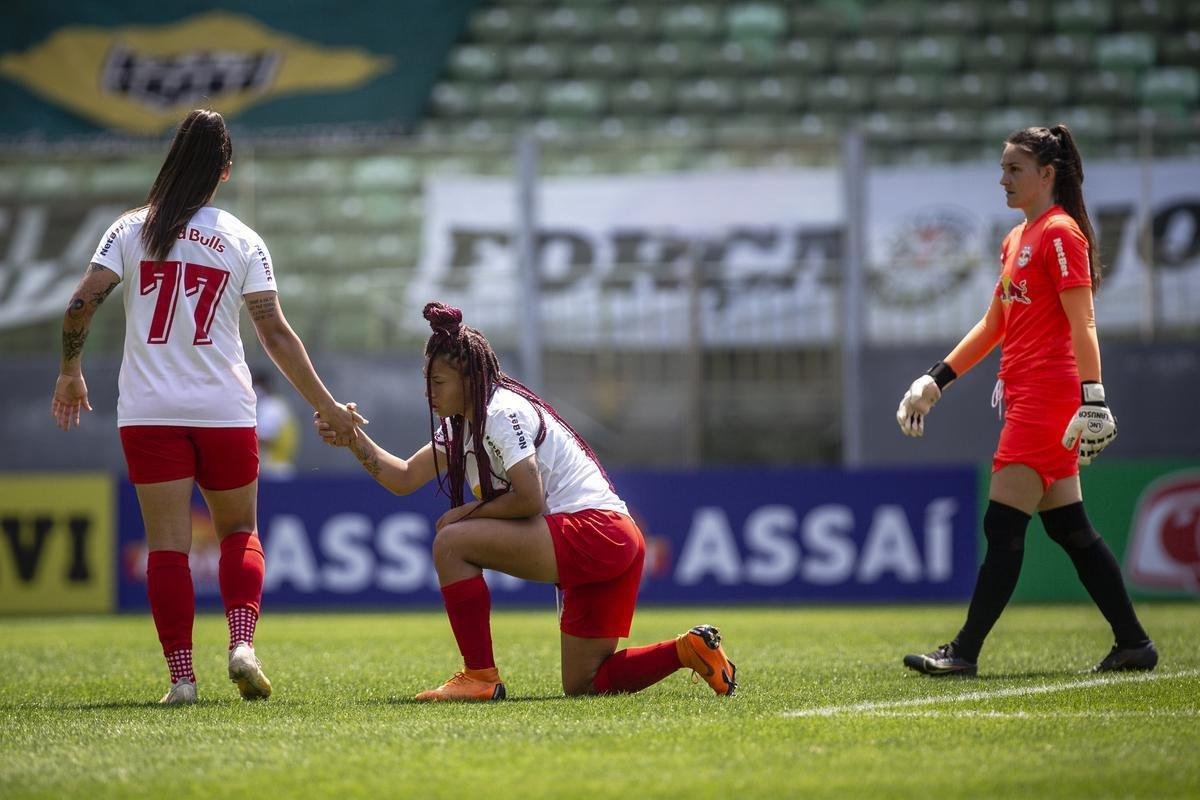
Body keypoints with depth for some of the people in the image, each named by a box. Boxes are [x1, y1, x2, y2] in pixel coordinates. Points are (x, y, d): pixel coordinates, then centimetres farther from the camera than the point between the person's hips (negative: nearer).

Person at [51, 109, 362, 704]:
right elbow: (276, 335, 0)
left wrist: (71, 372, 12)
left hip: (148, 412, 0)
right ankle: (242, 643, -6)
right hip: (225, 412, 0)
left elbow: (80, 305, -5)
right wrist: (327, 407, 8)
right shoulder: (243, 242, 1)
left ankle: (181, 675, -6)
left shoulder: (131, 230, 2)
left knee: (166, 545, 1)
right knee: (239, 533, 16)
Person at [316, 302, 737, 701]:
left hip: (595, 531, -11)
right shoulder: (462, 426, 16)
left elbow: (528, 499, -20)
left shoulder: (502, 412, -13)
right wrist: (356, 441, 3)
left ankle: (480, 676, -14)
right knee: (583, 684, 12)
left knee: (452, 543, -18)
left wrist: (468, 511, -8)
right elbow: (405, 478, 15)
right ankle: (689, 648, 11)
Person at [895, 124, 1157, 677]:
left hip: (1047, 398, -10)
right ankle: (1133, 644, 14)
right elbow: (994, 325, 25)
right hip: (1025, 398, 10)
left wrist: (1092, 398, -23)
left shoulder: (1060, 233, -9)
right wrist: (936, 380, 23)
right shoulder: (1017, 239, 19)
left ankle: (964, 653, -7)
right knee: (1069, 528, 10)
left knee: (1003, 526, -8)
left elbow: (1082, 325, -16)